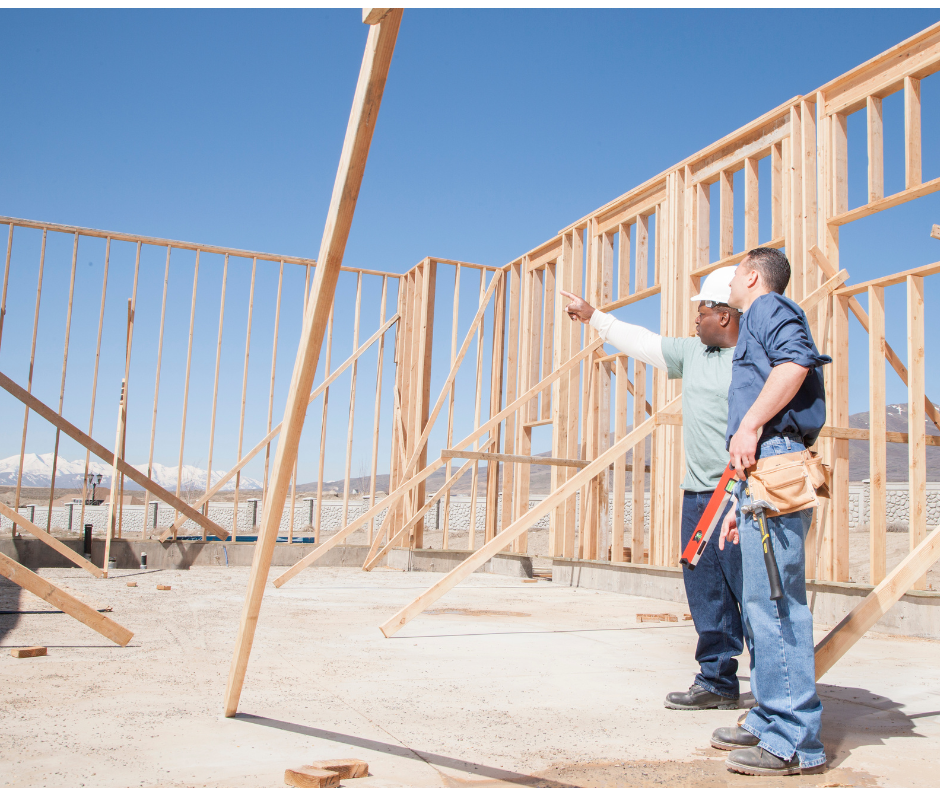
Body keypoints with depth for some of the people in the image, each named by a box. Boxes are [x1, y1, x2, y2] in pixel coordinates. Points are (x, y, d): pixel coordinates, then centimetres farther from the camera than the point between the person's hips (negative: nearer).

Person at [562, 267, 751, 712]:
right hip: (697, 492, 8)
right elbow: (643, 342, 26)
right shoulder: (693, 352, 16)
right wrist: (593, 317, 33)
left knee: (752, 592, -7)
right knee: (706, 595, 10)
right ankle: (717, 682, 19)